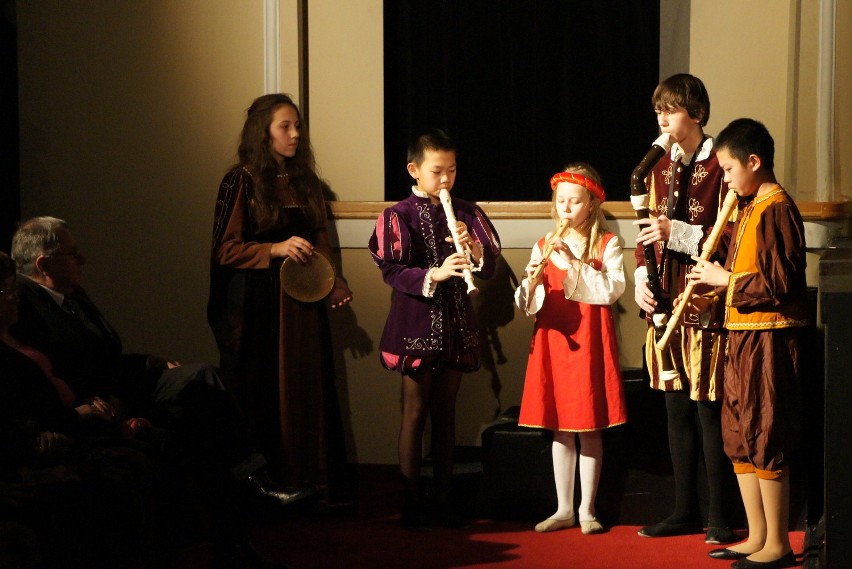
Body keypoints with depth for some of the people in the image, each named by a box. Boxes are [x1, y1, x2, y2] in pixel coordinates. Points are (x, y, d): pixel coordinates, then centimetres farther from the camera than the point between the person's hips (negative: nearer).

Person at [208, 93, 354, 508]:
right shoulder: (241, 182, -5)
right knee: (261, 399, -3)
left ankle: (315, 486, 9)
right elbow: (225, 250, -8)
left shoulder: (306, 181, 12)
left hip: (303, 302, 5)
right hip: (257, 303, -5)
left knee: (309, 392, 4)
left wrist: (334, 282, 3)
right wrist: (276, 249, -19)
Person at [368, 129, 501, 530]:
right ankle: (412, 503, 9)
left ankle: (442, 498, 17)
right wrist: (434, 274, -26)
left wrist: (474, 249, -18)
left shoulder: (467, 213, 6)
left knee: (445, 413, 10)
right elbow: (391, 271, -12)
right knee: (415, 414, 3)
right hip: (416, 326, -4)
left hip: (455, 326, 4)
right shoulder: (399, 216, -5)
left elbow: (490, 266, 2)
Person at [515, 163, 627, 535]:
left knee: (589, 429, 2)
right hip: (553, 341, 3)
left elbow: (612, 290, -16)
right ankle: (564, 508, 16)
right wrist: (532, 280, -17)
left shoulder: (606, 245, -1)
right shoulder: (544, 246, 8)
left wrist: (572, 266, -19)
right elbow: (525, 305, 4)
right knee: (559, 428, 8)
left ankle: (586, 509, 11)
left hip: (590, 343, -3)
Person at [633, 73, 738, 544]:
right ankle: (685, 510, 20)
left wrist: (678, 233, -20)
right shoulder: (660, 169, 15)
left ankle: (719, 516, 5)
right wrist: (641, 280, 4)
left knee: (708, 411, -4)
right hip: (666, 305, 7)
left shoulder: (720, 167, -8)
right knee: (677, 409, 12)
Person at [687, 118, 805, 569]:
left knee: (765, 439, -5)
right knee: (739, 437, 13)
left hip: (769, 339, -10)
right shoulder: (749, 208, 15)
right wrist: (714, 290, 8)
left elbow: (779, 282, -21)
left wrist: (726, 279, -12)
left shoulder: (776, 209, -15)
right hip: (744, 334, 10)